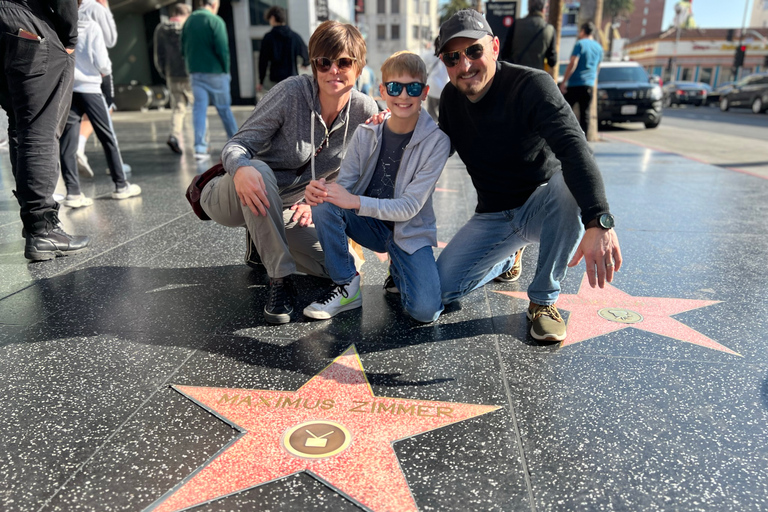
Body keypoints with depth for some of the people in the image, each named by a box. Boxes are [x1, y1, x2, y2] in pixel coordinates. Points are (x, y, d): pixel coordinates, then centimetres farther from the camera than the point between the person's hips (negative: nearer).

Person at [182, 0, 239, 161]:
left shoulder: (188, 21, 9)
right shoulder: (215, 21, -9)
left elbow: (183, 49, 12)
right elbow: (222, 49, -15)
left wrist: (192, 66, 18)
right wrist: (226, 70, -6)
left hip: (195, 73, 4)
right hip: (215, 72, -4)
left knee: (199, 108, 2)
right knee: (224, 108, 8)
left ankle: (200, 148, -6)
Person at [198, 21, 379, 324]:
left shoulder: (365, 111, -10)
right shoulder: (292, 92, -22)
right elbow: (238, 145, -21)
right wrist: (241, 168, -45)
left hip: (284, 208, 5)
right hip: (234, 199, -4)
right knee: (258, 171, -39)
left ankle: (263, 242, 20)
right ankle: (279, 280, -25)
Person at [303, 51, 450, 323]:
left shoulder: (436, 140, -16)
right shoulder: (366, 132, -6)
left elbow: (410, 206, -21)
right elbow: (344, 183, -6)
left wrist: (355, 202, -34)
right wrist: (321, 189, -31)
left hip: (409, 231, -2)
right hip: (370, 225, 3)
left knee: (425, 310, -23)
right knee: (324, 205, -27)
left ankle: (399, 271, 12)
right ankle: (346, 285, -9)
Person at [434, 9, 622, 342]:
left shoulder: (531, 85, -20)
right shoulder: (451, 97, -1)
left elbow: (573, 148, -35)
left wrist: (598, 222, -52)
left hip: (541, 206, -4)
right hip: (493, 216, 4)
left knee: (570, 183, -39)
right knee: (442, 290, -13)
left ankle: (544, 300, -18)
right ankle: (505, 258, 21)